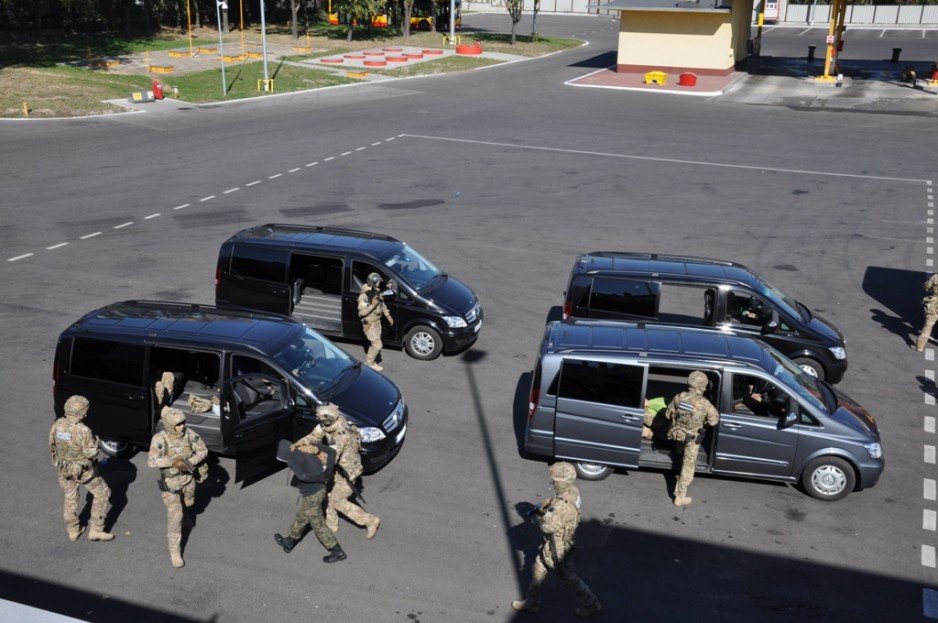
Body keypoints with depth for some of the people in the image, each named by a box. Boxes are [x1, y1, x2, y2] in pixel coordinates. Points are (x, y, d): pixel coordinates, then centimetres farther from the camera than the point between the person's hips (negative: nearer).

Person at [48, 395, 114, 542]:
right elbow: (91, 453, -23)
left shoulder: (57, 425, -11)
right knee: (101, 493, 13)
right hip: (83, 470, -6)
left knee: (70, 498, 24)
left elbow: (52, 446, 3)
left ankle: (73, 531, 36)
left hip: (64, 469, 6)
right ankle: (95, 530, 14)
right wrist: (95, 441, -4)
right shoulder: (83, 430, -29)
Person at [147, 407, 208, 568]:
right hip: (171, 482, -4)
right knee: (175, 515, -6)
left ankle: (187, 518, 65)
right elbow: (151, 461, -27)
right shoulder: (159, 439, -25)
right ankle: (175, 550, 6)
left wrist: (190, 462, -23)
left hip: (188, 478, 4)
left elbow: (202, 451, -7)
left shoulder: (189, 434, -16)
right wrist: (173, 462, -38)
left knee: (188, 503, 29)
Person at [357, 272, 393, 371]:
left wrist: (388, 316, 13)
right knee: (378, 344, -7)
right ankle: (370, 361, 11)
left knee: (375, 343, 17)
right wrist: (373, 305, -33)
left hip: (377, 321, 8)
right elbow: (362, 312, -27)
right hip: (369, 324, -8)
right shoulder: (364, 297, -24)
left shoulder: (376, 293, 2)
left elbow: (382, 305, 16)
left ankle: (369, 360, 33)